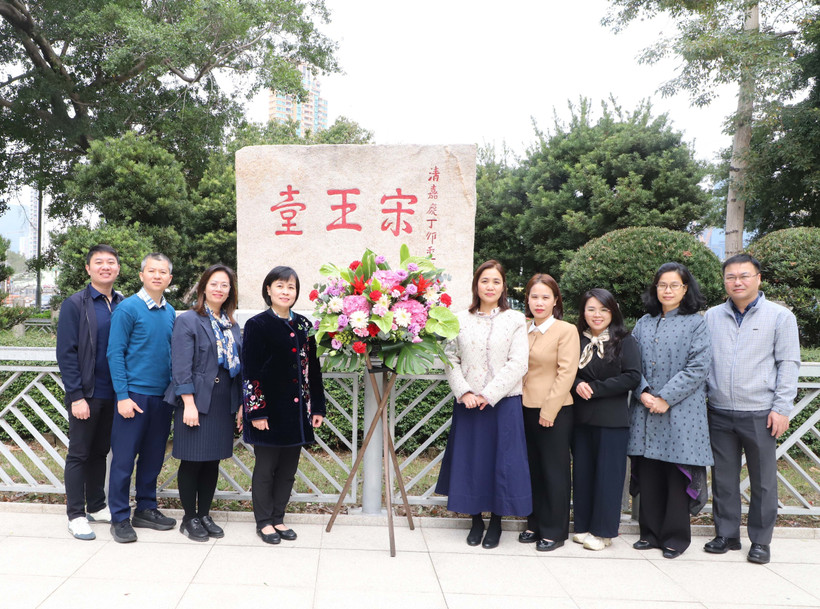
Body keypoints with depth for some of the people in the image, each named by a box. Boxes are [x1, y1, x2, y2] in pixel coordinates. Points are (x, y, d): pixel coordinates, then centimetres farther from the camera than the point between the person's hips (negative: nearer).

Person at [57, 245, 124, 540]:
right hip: (85, 395, -4)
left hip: (113, 394, 4)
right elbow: (66, 353, -10)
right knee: (79, 454, 5)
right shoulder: (75, 305, -6)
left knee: (100, 452, 16)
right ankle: (76, 516, 14)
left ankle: (96, 506, 28)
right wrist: (76, 396, -15)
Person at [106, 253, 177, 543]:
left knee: (153, 456, 12)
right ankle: (120, 518, 10)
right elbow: (115, 354, -8)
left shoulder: (170, 312, 10)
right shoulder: (127, 308, -6)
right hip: (134, 393, -5)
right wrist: (122, 396, -13)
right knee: (124, 457, 0)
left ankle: (146, 509, 25)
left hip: (162, 395, 5)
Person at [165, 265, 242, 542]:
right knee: (192, 462, 3)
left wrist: (240, 403, 8)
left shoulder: (232, 325, 13)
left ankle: (204, 515, 23)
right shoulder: (188, 320, -5)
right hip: (197, 401, -5)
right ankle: (189, 519, 16)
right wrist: (189, 403, -17)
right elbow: (181, 366, -11)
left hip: (224, 404, 6)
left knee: (213, 462, 11)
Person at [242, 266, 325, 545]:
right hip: (269, 410, -5)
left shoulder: (303, 325, 9)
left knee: (288, 468, 11)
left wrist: (317, 407, 7)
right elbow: (250, 371, -9)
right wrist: (256, 411, -14)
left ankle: (278, 518, 25)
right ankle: (264, 522, 20)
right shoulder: (257, 325, -5)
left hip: (297, 410, 5)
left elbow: (313, 368, 10)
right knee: (266, 467, 6)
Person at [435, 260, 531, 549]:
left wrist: (489, 395, -13)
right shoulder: (461, 320, 6)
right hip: (468, 404, 2)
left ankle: (496, 522, 17)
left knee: (501, 459, 2)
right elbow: (450, 359, 3)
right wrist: (464, 392, -11)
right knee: (470, 459, 7)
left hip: (503, 402, -2)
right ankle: (476, 520, 21)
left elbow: (518, 363, -7)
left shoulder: (515, 320, 1)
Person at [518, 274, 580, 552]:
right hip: (526, 409, 5)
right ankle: (535, 524, 26)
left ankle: (554, 531, 16)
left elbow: (566, 373, -12)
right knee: (532, 469, 13)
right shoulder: (523, 330, 9)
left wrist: (549, 409, -14)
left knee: (554, 472, 5)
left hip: (555, 412, -5)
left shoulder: (566, 330, -7)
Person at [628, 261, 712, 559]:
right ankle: (651, 532, 20)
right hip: (646, 411, 4)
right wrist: (644, 393, -8)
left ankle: (676, 537, 14)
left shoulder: (696, 323, 0)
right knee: (648, 473, 7)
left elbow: (698, 367, -8)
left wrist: (665, 398, -14)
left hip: (680, 411, -4)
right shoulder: (644, 323, 12)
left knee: (677, 473, 1)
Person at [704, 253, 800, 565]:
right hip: (719, 414, 3)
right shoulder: (712, 317, 9)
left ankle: (760, 541, 19)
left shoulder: (780, 316, 0)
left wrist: (781, 408, -8)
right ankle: (727, 535, 24)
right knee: (723, 479, 11)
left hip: (760, 415, -3)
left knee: (763, 481, 6)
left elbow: (789, 364, -2)